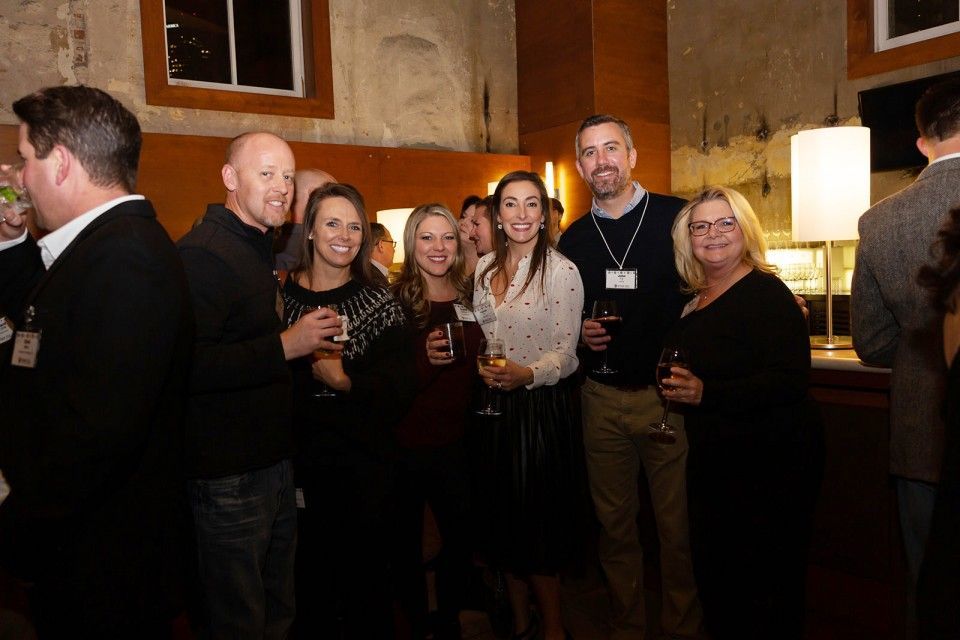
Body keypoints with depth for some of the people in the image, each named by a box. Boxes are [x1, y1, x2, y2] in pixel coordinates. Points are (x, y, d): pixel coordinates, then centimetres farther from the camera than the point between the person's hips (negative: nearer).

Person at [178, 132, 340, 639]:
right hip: (228, 477, -9)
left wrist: (313, 346, 10)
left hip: (275, 462, 9)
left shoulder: (262, 249, 15)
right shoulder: (202, 253, -18)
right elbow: (186, 366, -29)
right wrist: (284, 346, -27)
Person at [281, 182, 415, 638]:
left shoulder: (379, 303, -1)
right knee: (307, 582, 12)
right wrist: (291, 346, -13)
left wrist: (344, 382, -21)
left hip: (364, 468, -1)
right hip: (297, 465, 1)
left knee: (366, 582, 10)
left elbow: (399, 390, -9)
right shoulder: (280, 294, 3)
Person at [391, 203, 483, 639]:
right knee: (407, 539, 8)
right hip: (405, 443, -3)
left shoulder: (470, 297, 5)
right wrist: (424, 359, -26)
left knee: (461, 534, 8)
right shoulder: (394, 300, -8)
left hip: (454, 441, 4)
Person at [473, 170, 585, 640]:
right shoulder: (486, 268, 7)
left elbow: (565, 352, -13)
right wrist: (484, 368, -2)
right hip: (496, 403, 6)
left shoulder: (562, 271, -11)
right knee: (502, 513, 14)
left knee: (539, 517, 3)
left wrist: (528, 374, -31)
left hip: (543, 405, -5)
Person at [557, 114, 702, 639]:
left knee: (677, 526, 6)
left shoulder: (679, 218, -3)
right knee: (614, 525, 14)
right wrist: (579, 333, -4)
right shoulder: (572, 239, 9)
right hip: (601, 399, 3)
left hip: (668, 394, -3)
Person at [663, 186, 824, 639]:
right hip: (713, 461, 8)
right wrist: (674, 387, 6)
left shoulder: (765, 293, -16)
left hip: (770, 462, -8)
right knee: (713, 572, 20)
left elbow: (791, 380, -27)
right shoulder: (694, 299, 9)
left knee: (766, 588, 4)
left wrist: (707, 394, -33)